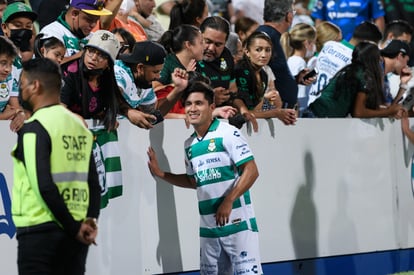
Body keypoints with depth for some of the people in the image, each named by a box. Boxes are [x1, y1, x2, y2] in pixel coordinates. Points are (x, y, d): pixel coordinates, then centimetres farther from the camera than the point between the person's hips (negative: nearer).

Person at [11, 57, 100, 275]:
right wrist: (90, 220, 0)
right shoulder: (79, 125, 12)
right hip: (74, 235, 7)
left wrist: (73, 228, -13)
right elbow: (93, 183, 10)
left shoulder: (34, 128, -11)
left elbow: (44, 186, -19)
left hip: (39, 230, -7)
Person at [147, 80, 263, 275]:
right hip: (208, 226, 7)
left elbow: (251, 171, -14)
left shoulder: (228, 134, -9)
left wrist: (228, 202, -22)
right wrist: (161, 174, 15)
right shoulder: (189, 145, 13)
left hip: (237, 221, -7)